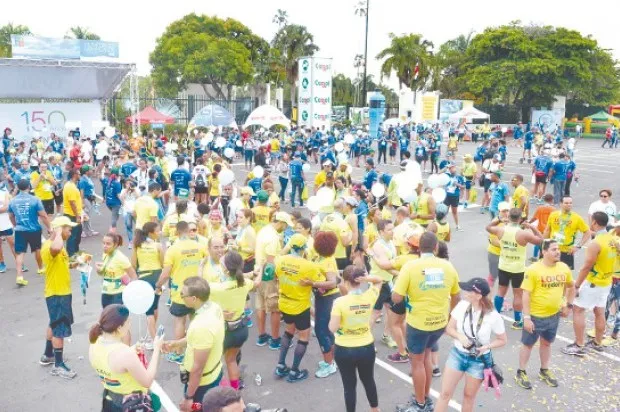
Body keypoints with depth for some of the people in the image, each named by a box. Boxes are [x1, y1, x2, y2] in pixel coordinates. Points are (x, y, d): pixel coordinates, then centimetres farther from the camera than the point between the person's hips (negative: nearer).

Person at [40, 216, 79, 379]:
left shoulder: (58, 245, 8)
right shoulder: (49, 247, -24)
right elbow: (57, 248, -51)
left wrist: (72, 265, 4)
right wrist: (58, 233, -32)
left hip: (63, 292, 10)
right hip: (56, 293, -10)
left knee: (54, 324, 23)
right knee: (60, 329, -1)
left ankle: (48, 355, 40)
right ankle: (58, 365, 10)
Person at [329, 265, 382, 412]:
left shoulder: (340, 302, -21)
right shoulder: (369, 297, -9)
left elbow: (333, 328, -19)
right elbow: (379, 281, 9)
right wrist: (367, 278, -10)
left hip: (344, 351, -4)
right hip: (367, 348, 4)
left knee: (349, 385, 13)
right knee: (368, 381, 26)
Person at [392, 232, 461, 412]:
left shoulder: (410, 266, -17)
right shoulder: (448, 266, -3)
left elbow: (396, 299, -18)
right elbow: (456, 297, 9)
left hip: (419, 322, -5)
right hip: (441, 321, 5)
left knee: (417, 361, 15)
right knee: (425, 354, 26)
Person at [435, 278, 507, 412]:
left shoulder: (493, 316, -20)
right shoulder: (462, 306, -12)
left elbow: (502, 340, -3)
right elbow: (449, 328, -1)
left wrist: (487, 346, -20)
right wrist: (460, 336, -20)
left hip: (479, 360, -2)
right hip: (457, 354, 2)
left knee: (469, 396, 17)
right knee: (445, 393, 6)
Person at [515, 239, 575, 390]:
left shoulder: (564, 268, -4)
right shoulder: (533, 270, -21)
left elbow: (571, 286, 16)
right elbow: (526, 295, -19)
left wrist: (569, 305, 11)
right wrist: (526, 317, -20)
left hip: (554, 315, 5)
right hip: (535, 316, -5)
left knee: (547, 343, 22)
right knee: (528, 344, 11)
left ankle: (544, 371, 41)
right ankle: (521, 373, 27)